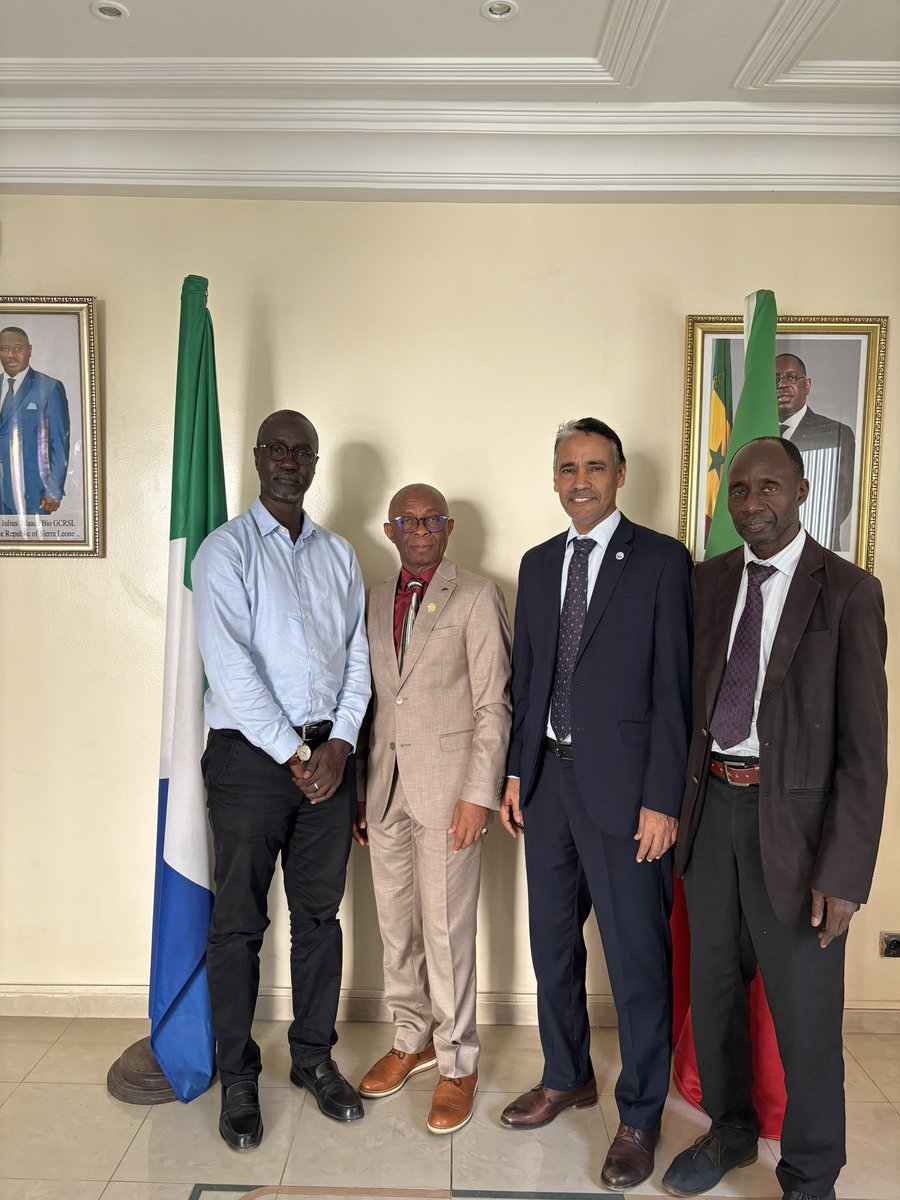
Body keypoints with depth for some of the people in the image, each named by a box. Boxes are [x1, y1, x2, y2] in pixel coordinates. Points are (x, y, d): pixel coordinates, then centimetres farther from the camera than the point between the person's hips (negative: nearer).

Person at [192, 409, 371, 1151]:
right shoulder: (227, 550, -4)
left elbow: (357, 657, 7)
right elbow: (231, 667, -13)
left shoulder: (339, 554, 11)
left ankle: (314, 1056, 30)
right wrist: (293, 754, -14)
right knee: (239, 921, 6)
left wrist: (339, 745, -5)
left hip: (329, 753, 4)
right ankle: (238, 1079, 23)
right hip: (251, 754, -4)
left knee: (320, 912, 13)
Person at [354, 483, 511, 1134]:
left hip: (448, 784, -5)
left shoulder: (478, 596, -5)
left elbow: (494, 704, -8)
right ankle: (412, 1039, 36)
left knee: (447, 931, 2)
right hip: (385, 784, 6)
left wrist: (479, 794, -14)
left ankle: (458, 1063, 22)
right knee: (397, 927, 16)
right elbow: (372, 696, 13)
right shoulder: (377, 599, 11)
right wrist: (359, 788, 11)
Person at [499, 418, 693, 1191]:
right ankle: (567, 1077, 41)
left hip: (622, 784, -5)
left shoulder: (662, 560, -7)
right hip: (549, 778, 6)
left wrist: (662, 800, -13)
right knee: (553, 942, 18)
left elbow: (673, 687, -10)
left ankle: (640, 1116, 28)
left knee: (636, 957, 6)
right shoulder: (538, 564, 10)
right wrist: (517, 771, 10)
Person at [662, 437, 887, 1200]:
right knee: (713, 988, 19)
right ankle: (730, 1131, 43)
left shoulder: (848, 592, -8)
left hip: (794, 814, -4)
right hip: (712, 803, 5)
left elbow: (865, 746, -10)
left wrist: (845, 872, -14)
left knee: (804, 1011, 8)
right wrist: (680, 798, 4)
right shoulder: (708, 581, 6)